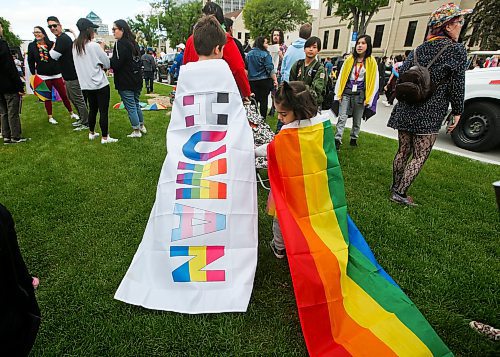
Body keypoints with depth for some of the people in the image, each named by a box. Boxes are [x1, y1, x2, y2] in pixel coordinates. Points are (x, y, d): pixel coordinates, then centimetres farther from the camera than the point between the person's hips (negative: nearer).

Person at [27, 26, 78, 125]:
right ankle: (50, 117, 16)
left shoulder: (51, 44, 2)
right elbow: (31, 62, 5)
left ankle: (71, 113, 18)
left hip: (56, 75, 0)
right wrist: (34, 75, -1)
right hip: (43, 76, 0)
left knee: (64, 95, 3)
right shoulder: (32, 46, 3)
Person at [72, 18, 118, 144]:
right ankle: (105, 137, 2)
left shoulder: (75, 46, 7)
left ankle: (91, 133, 30)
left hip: (86, 85, 7)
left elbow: (86, 62, 15)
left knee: (92, 109, 19)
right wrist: (102, 49, 6)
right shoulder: (94, 46, -13)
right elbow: (107, 64, -6)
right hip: (100, 84, -7)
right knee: (103, 111, -1)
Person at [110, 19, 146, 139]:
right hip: (137, 80, 8)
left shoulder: (120, 44, -15)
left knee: (131, 107, 0)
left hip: (125, 83, -8)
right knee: (136, 104, 19)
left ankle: (136, 131, 7)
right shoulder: (133, 42, 11)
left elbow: (116, 63, -20)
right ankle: (141, 126, 28)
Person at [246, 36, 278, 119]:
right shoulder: (265, 54, -8)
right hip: (264, 81, -4)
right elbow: (270, 69, -12)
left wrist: (247, 79, 20)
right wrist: (275, 80, -8)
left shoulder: (249, 54, 6)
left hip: (252, 81, 4)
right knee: (263, 101, 3)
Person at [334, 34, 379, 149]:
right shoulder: (349, 59, 4)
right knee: (342, 118, -9)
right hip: (346, 92, 0)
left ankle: (354, 139, 24)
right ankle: (337, 140, -11)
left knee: (357, 120, 10)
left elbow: (374, 82, 1)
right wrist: (338, 93, 1)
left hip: (360, 95, 0)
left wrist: (368, 99, -5)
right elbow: (341, 77, 6)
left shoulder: (372, 62, 0)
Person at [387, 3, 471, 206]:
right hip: (429, 115, -6)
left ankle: (395, 188, 22)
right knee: (419, 157, 1)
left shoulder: (419, 49, 12)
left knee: (403, 151, 14)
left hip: (405, 111, 6)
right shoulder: (457, 50, -4)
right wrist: (457, 112, 3)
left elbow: (401, 74, 11)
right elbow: (457, 85, -5)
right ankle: (400, 193, 0)